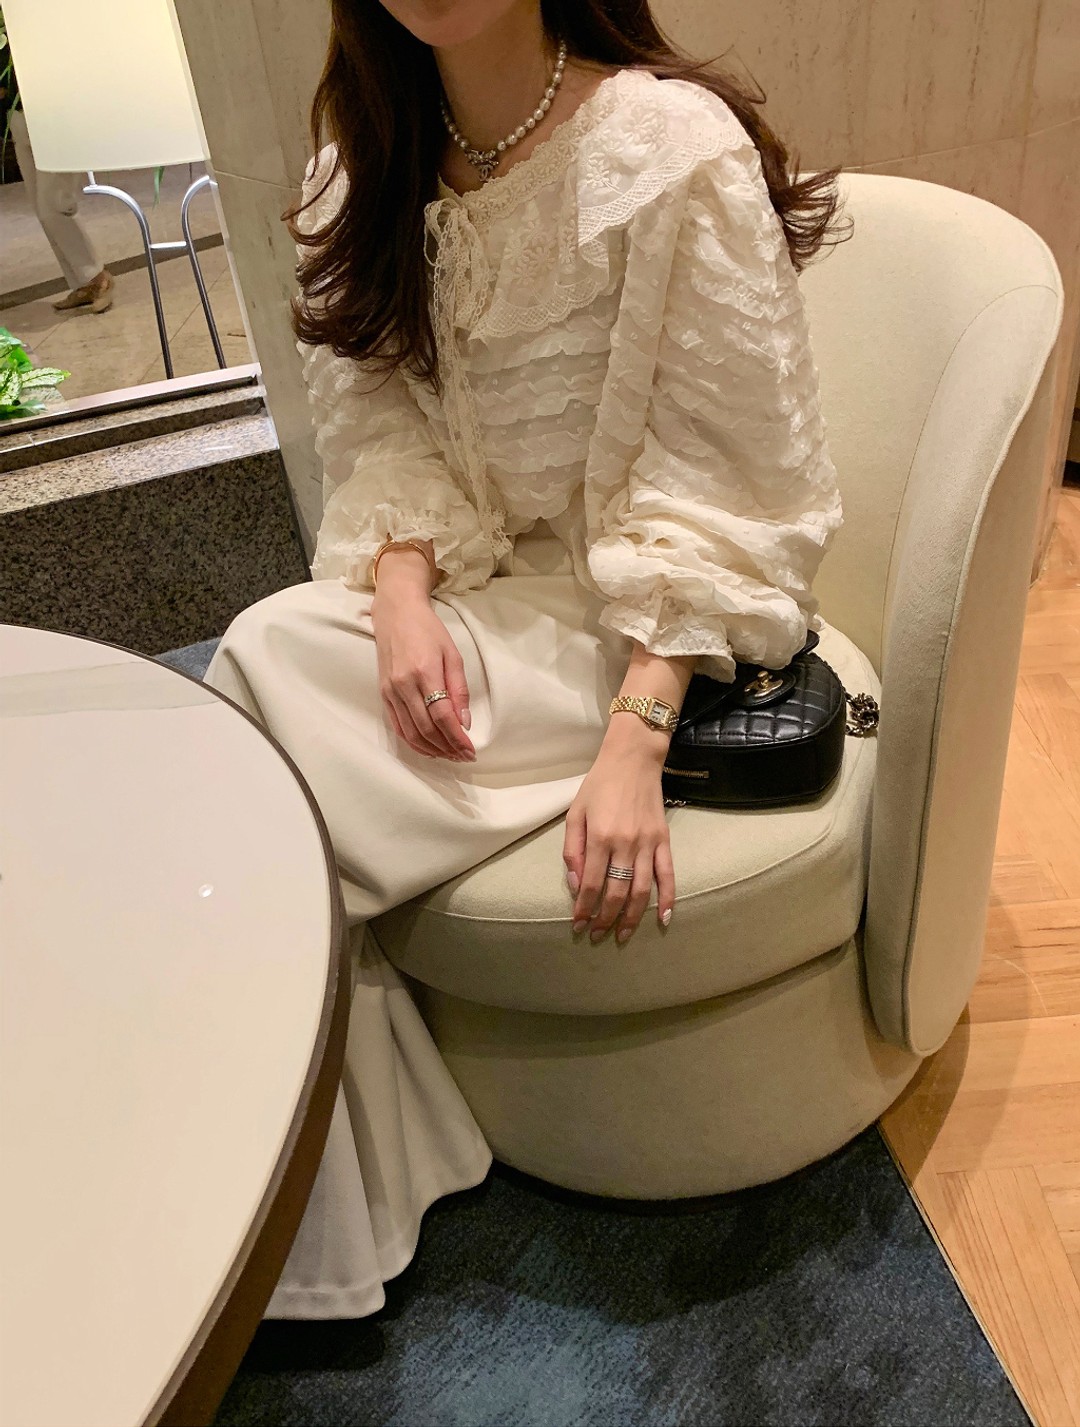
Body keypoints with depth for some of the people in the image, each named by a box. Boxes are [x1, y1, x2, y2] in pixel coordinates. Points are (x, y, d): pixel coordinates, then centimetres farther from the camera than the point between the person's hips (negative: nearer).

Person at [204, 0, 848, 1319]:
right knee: (257, 667, -19)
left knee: (268, 678, -21)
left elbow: (726, 483, -15)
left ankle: (313, 1240, 0)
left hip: (638, 612, -6)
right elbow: (380, 419, 3)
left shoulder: (674, 148, -14)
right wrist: (402, 593, -16)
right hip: (475, 579, 6)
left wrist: (635, 742, -23)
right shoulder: (372, 158, 6)